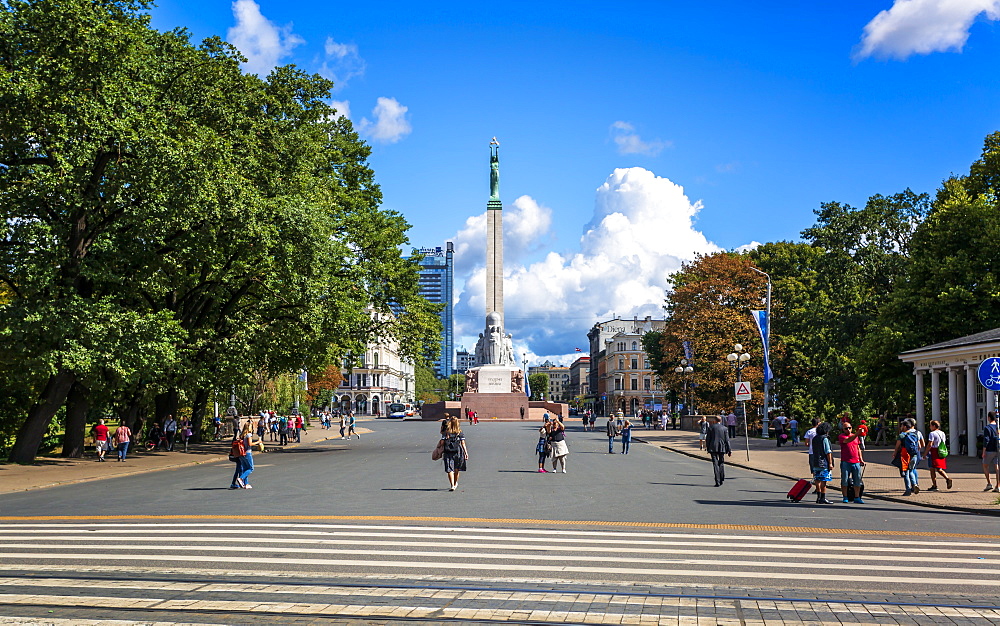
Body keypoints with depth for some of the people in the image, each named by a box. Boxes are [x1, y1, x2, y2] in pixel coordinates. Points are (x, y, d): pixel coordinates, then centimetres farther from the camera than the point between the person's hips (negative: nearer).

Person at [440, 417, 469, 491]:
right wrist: (466, 453, 1)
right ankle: (455, 483, 34)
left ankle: (452, 485, -15)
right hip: (458, 453, 1)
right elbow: (463, 443, -2)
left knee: (449, 470, -2)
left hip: (448, 453, -1)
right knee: (456, 469, 17)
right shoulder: (460, 433, -1)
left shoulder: (445, 433, -2)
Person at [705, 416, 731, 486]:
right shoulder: (725, 428, 5)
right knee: (721, 463, 19)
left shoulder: (711, 427, 0)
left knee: (715, 464, -2)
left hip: (713, 448, -2)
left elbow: (707, 439, 0)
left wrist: (708, 448, 9)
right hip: (722, 448, 2)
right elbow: (727, 440, 3)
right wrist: (729, 450, 4)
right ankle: (722, 479, 17)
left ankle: (718, 482, -9)